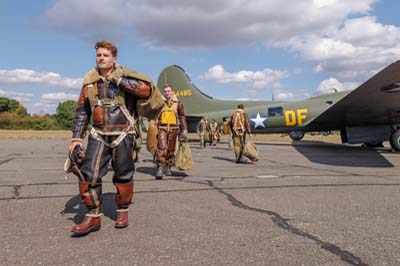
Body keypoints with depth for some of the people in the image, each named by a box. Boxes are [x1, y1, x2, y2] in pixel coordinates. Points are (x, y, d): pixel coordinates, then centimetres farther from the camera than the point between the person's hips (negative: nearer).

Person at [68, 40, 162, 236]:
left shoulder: (125, 75, -4)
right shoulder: (90, 80, 8)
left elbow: (146, 89, -23)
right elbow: (82, 110, 12)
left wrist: (118, 80, -19)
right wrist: (76, 137, 6)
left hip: (123, 135, -3)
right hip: (98, 135, 3)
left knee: (123, 176, 6)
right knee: (89, 174, -5)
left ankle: (122, 211, 26)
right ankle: (93, 217, 9)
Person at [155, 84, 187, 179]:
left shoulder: (178, 103, 5)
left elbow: (182, 117, 7)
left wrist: (184, 129, 0)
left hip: (173, 129, 2)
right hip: (162, 128, -1)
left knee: (171, 149, 8)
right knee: (161, 148, -16)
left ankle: (167, 167, 22)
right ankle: (160, 168, -14)